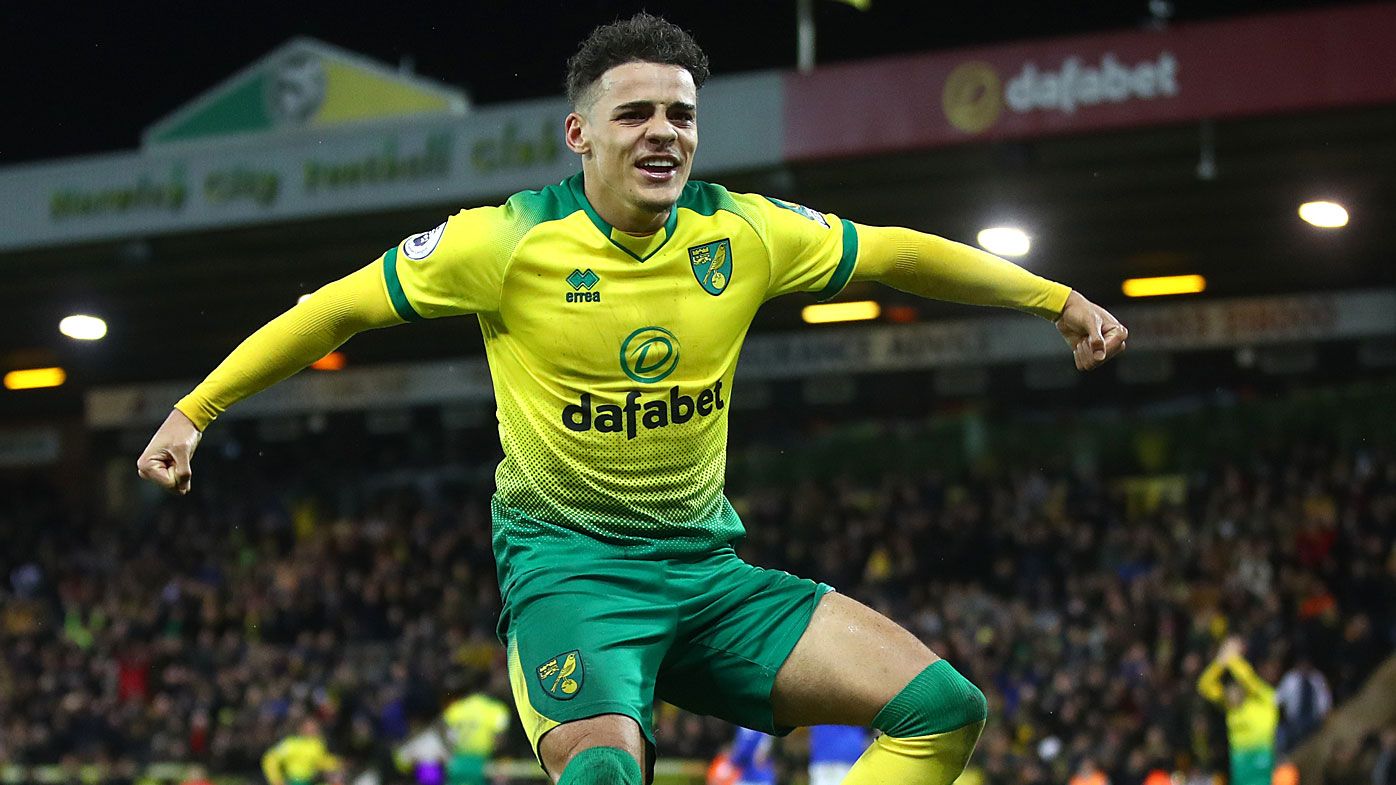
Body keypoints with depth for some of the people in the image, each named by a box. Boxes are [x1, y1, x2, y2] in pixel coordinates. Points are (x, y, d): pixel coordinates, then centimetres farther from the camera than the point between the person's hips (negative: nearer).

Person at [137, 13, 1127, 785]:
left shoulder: (743, 234, 0)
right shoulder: (510, 242, -10)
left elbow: (898, 253, 13)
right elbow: (337, 308, -2)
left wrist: (1060, 301, 16)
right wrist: (193, 412, -1)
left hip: (706, 567, 5)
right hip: (566, 566, -5)